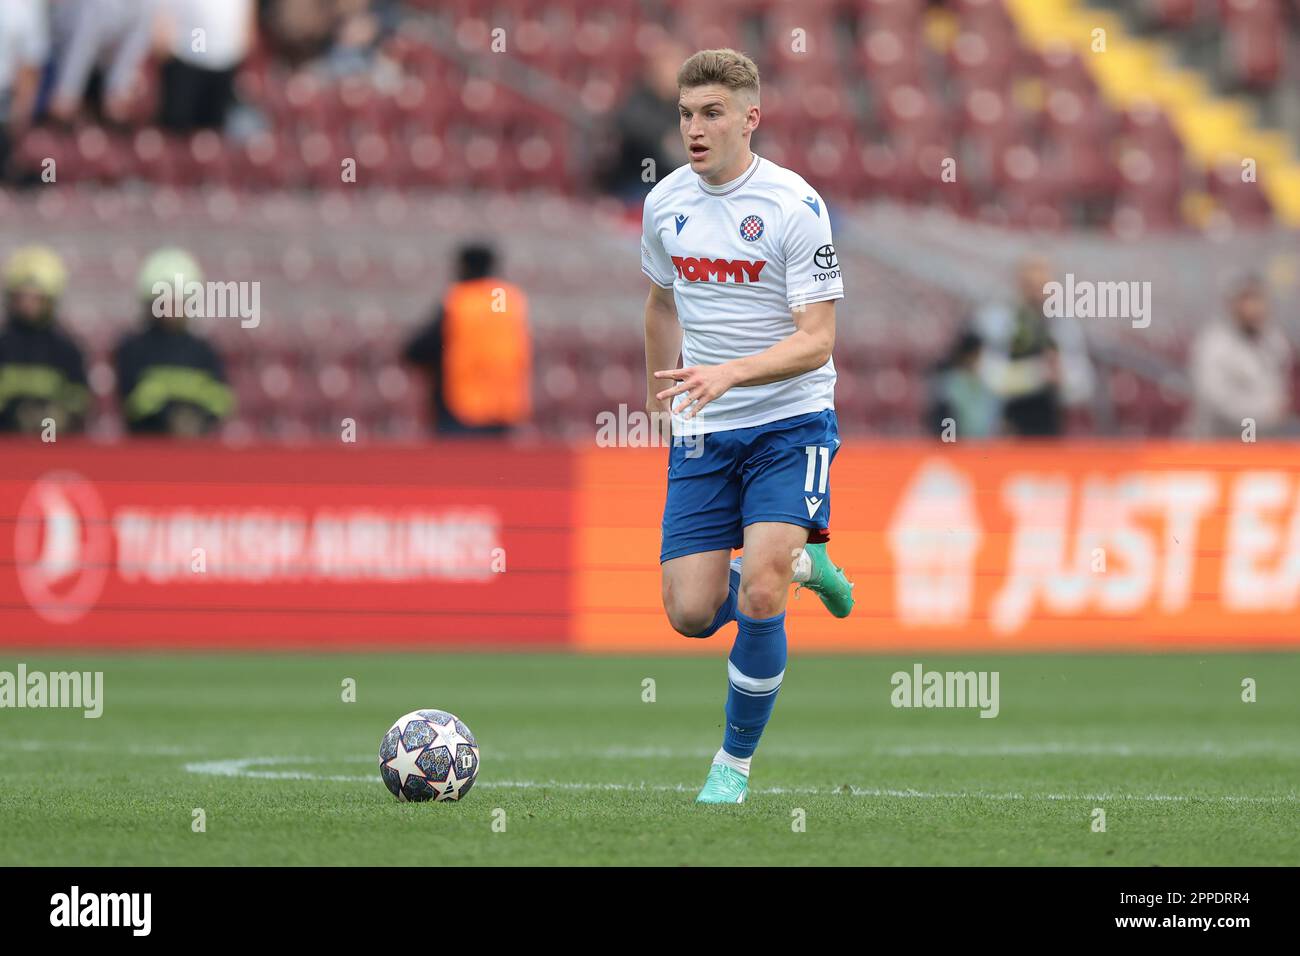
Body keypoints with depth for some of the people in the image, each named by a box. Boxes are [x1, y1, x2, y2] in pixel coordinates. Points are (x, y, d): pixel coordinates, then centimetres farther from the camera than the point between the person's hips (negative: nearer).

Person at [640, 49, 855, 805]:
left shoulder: (795, 207, -14)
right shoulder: (665, 204, 3)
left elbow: (815, 341, -18)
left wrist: (726, 374, -32)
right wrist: (662, 385, 29)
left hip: (791, 422, -5)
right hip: (703, 432, 5)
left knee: (760, 597, -20)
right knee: (691, 614, -4)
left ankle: (736, 762, 0)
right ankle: (800, 564, 29)